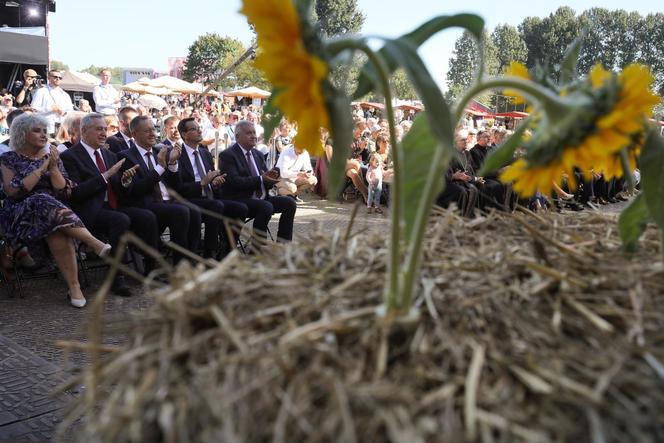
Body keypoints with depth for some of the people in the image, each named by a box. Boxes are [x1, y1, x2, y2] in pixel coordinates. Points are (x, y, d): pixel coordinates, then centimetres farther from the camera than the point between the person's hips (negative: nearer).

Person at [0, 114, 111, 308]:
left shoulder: (52, 157, 16)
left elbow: (65, 193, 6)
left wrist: (53, 168, -7)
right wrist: (41, 168, -9)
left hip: (55, 209, 2)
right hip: (22, 215, -2)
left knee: (57, 233, -35)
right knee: (44, 202, -36)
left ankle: (74, 287, -37)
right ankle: (96, 244, -45)